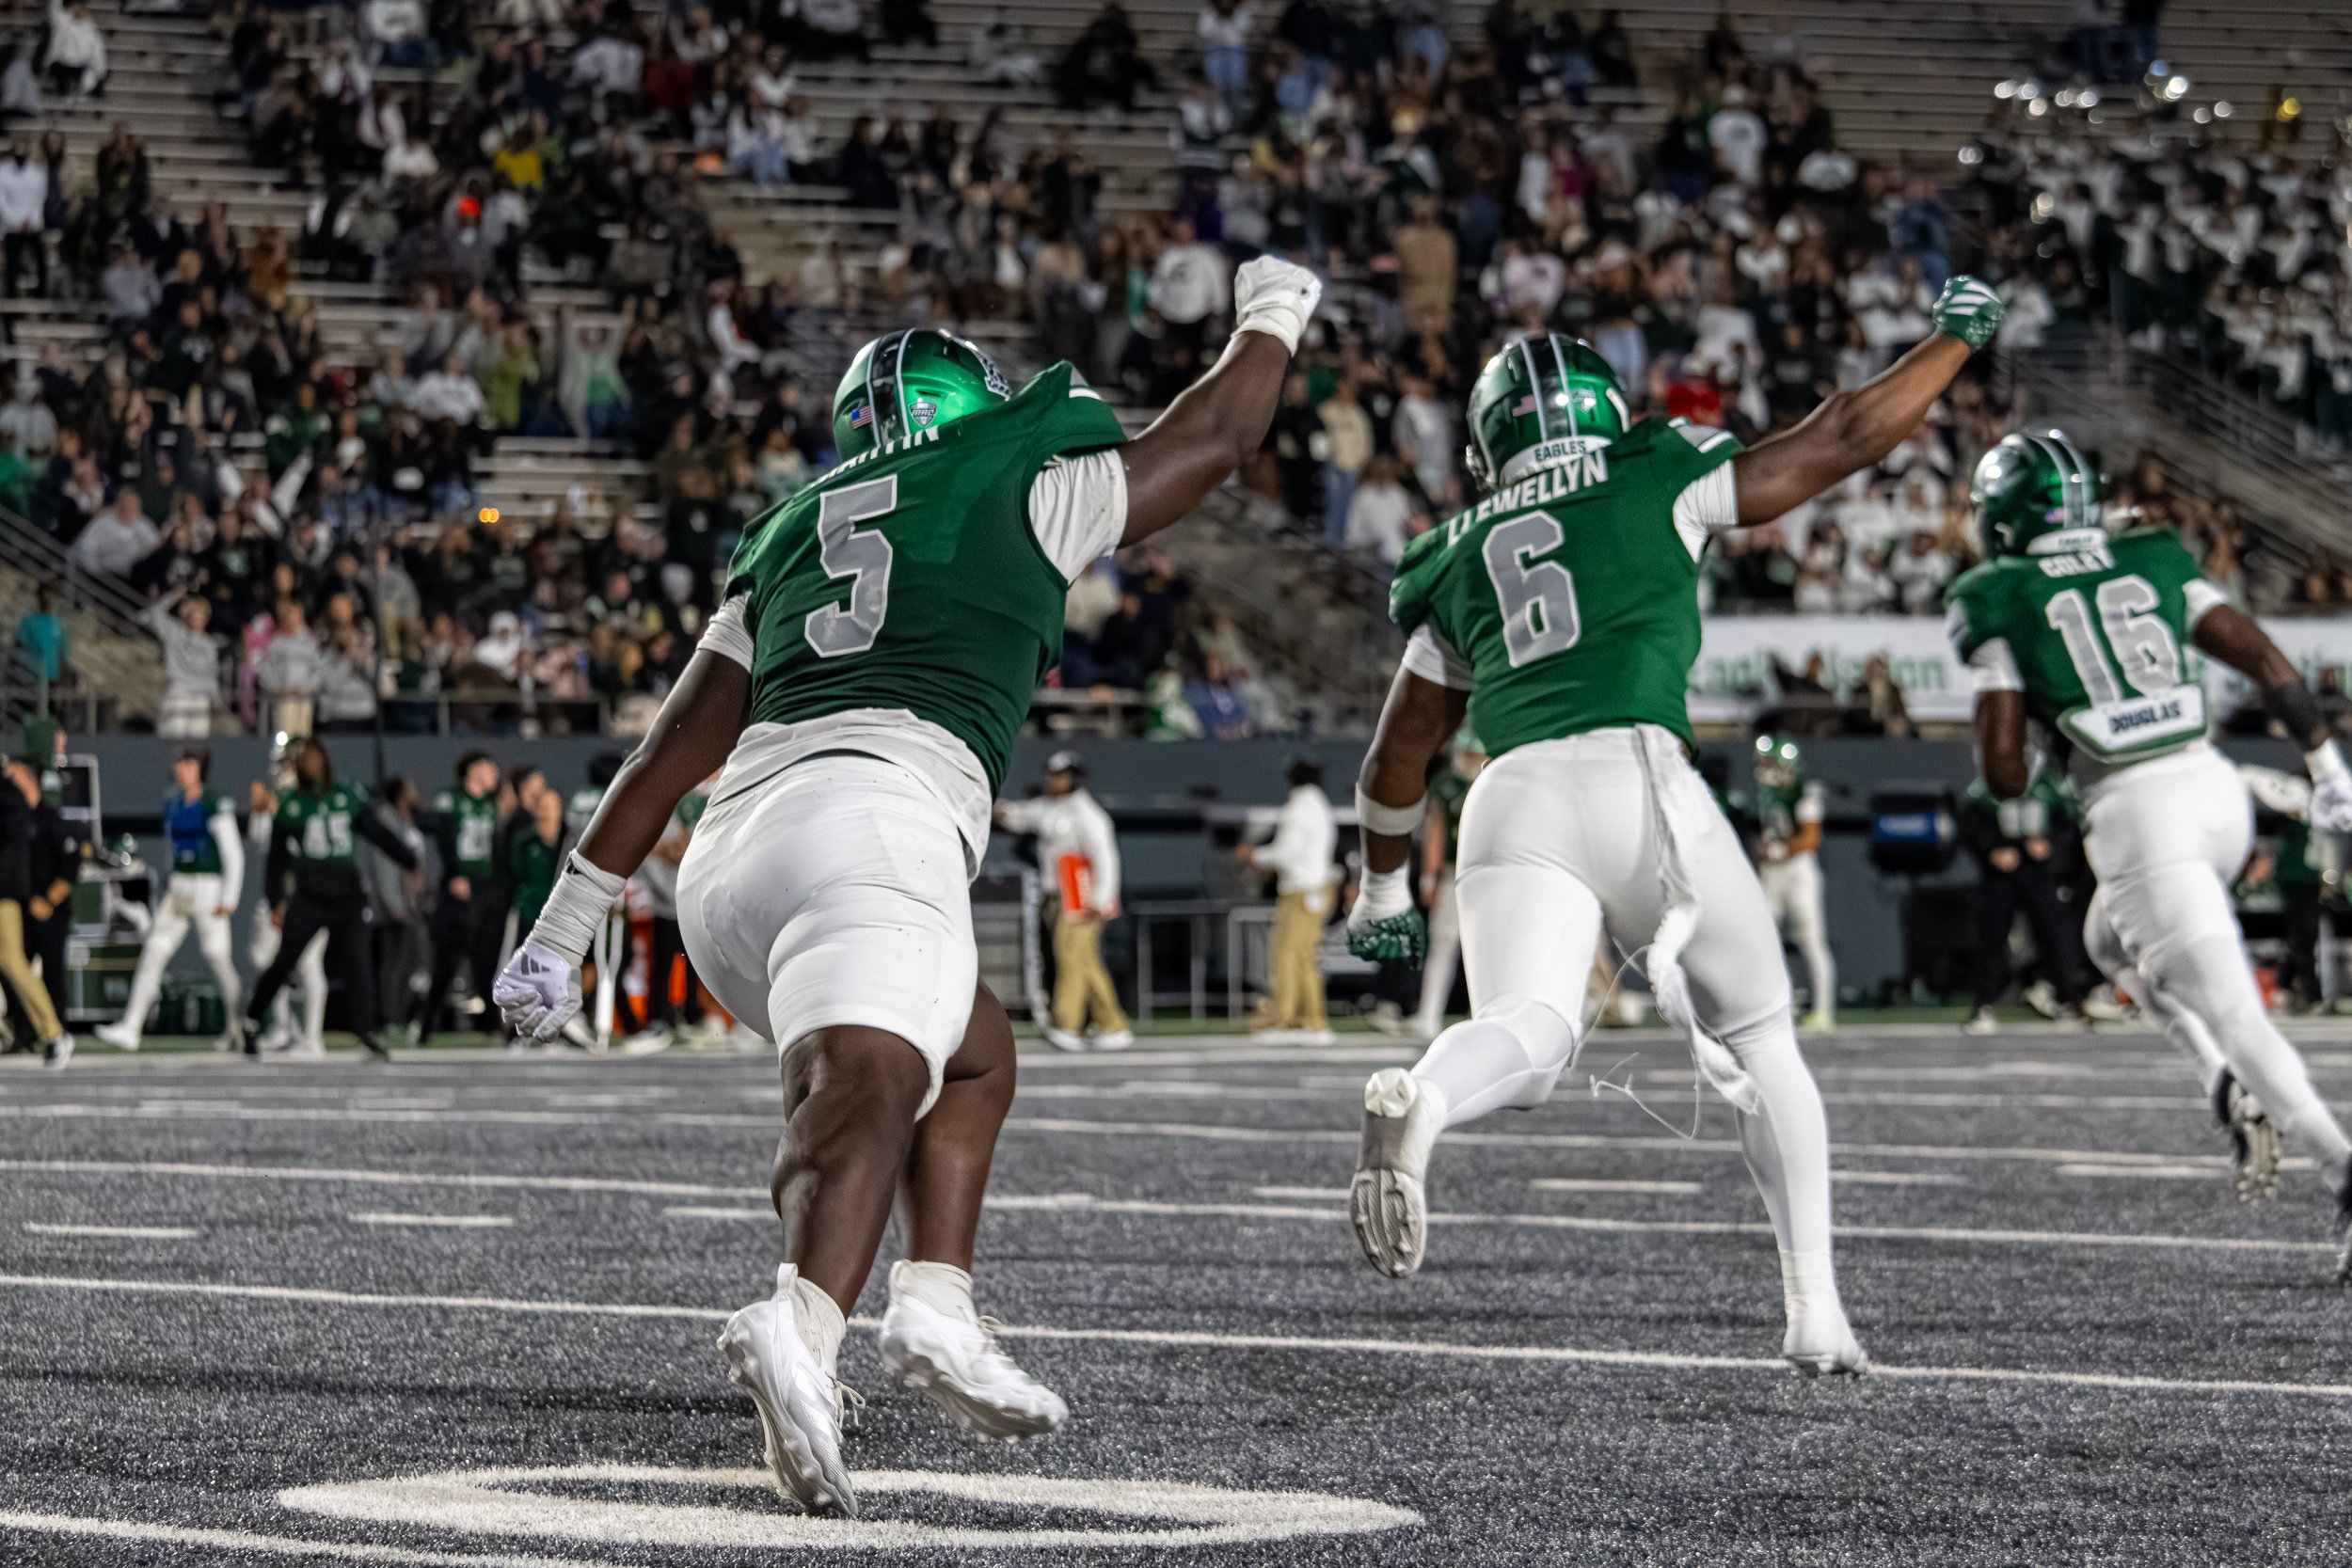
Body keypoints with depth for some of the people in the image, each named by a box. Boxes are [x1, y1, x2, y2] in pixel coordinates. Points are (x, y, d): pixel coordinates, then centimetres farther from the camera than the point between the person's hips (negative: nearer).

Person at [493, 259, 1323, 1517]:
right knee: (866, 1084, -27)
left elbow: (673, 747, 24)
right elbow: (1209, 440, 32)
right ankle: (799, 1329, -55)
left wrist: (566, 927, 25)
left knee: (970, 1053, 26)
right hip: (871, 812, -7)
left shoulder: (790, 536, 29)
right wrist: (1270, 320, 50)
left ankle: (938, 1315, 9)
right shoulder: (1020, 492, 16)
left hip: (728, 854, 7)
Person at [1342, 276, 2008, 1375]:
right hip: (1637, 776, -2)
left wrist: (1383, 893, 48)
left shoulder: (1460, 560, 26)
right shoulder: (1661, 483, 18)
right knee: (1760, 1044, 16)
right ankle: (1814, 1311, 8)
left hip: (1513, 796, 2)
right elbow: (1849, 437, 23)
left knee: (1526, 1042, -16)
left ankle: (1416, 1103, -52)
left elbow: (1398, 759, 33)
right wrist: (1959, 336, 38)